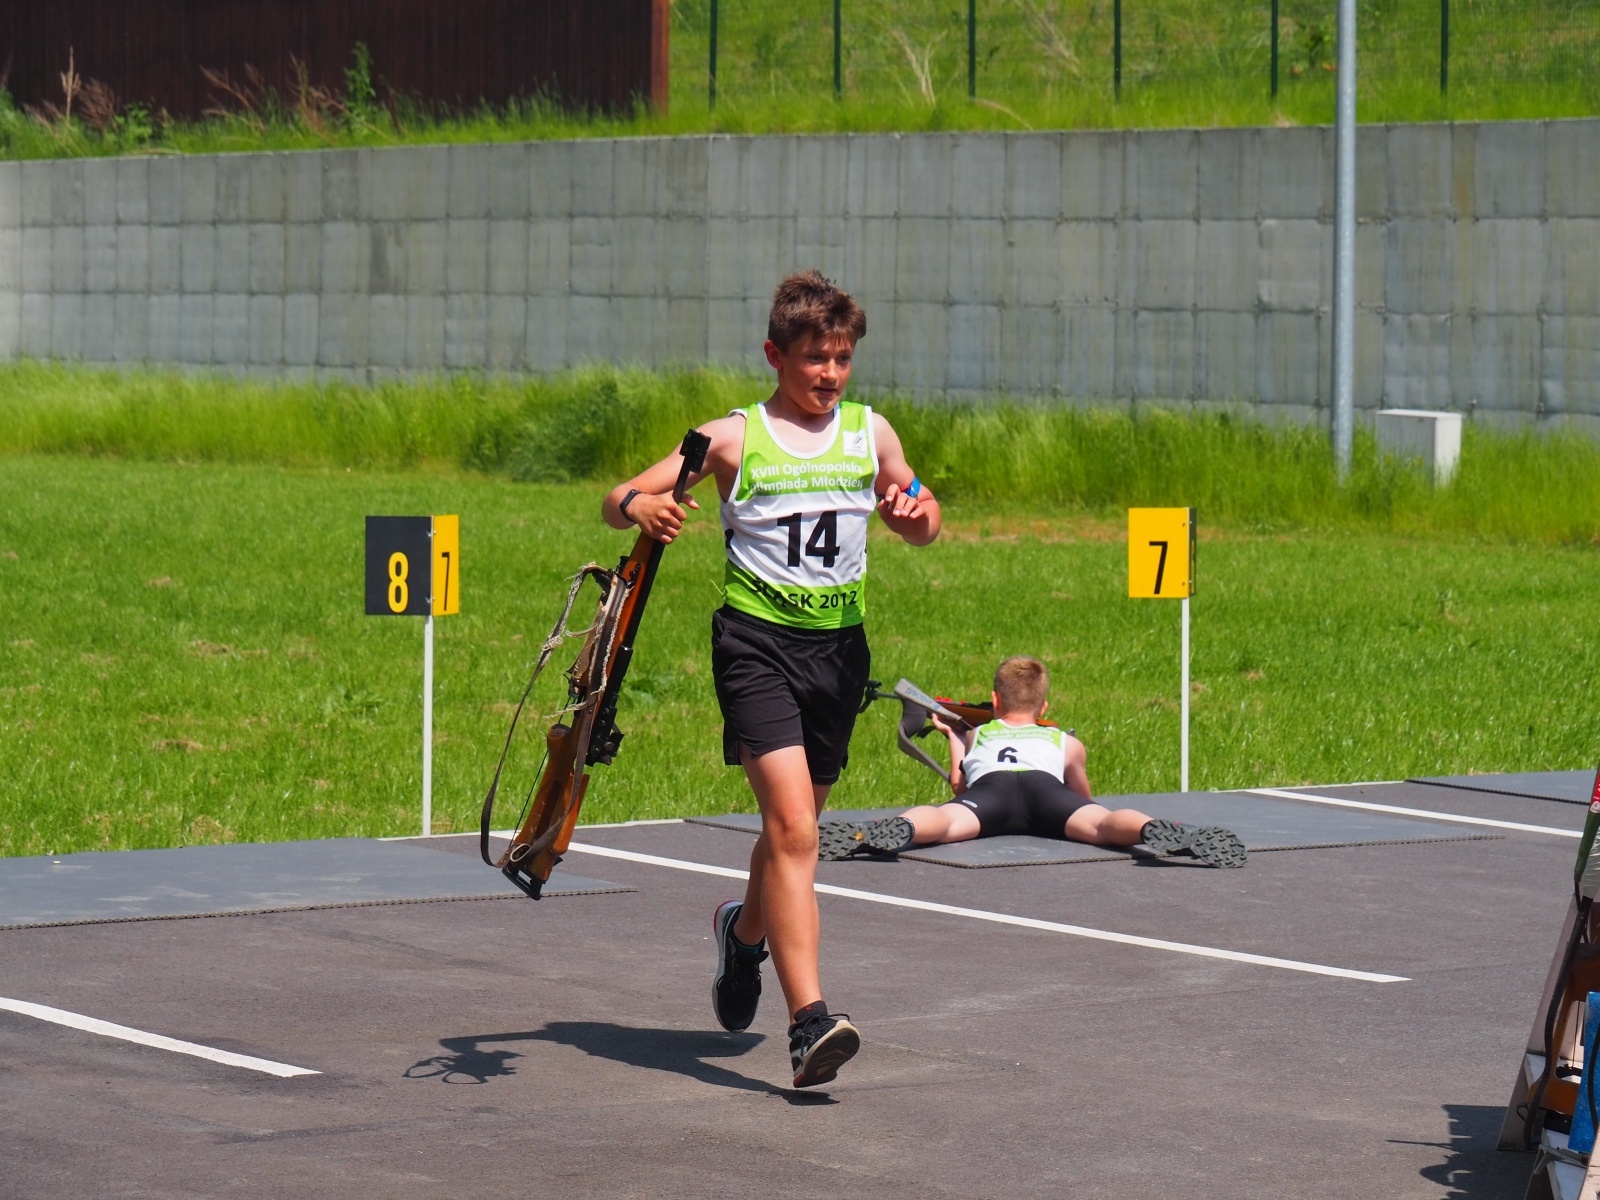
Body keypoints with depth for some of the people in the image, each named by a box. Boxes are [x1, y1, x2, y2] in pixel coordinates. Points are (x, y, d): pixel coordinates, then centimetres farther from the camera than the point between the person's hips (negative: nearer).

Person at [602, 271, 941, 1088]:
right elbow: (618, 501, -2)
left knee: (795, 827, 17)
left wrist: (918, 514, -3)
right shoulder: (734, 438, -1)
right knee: (793, 827, -18)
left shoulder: (869, 433, 10)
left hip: (839, 646, 5)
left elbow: (917, 524, 22)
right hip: (757, 643, -5)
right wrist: (642, 507, -26)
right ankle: (809, 1020, -25)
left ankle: (745, 929, 50)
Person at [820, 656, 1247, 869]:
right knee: (1100, 822, -25)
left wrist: (953, 738, 63)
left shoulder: (976, 735, 41)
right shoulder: (1066, 742, 41)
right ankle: (1157, 831, -58)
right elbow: (1084, 796, 55)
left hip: (989, 784, 0)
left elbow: (959, 784, 46)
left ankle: (896, 830, -64)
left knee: (947, 817, -30)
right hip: (1043, 784, 0)